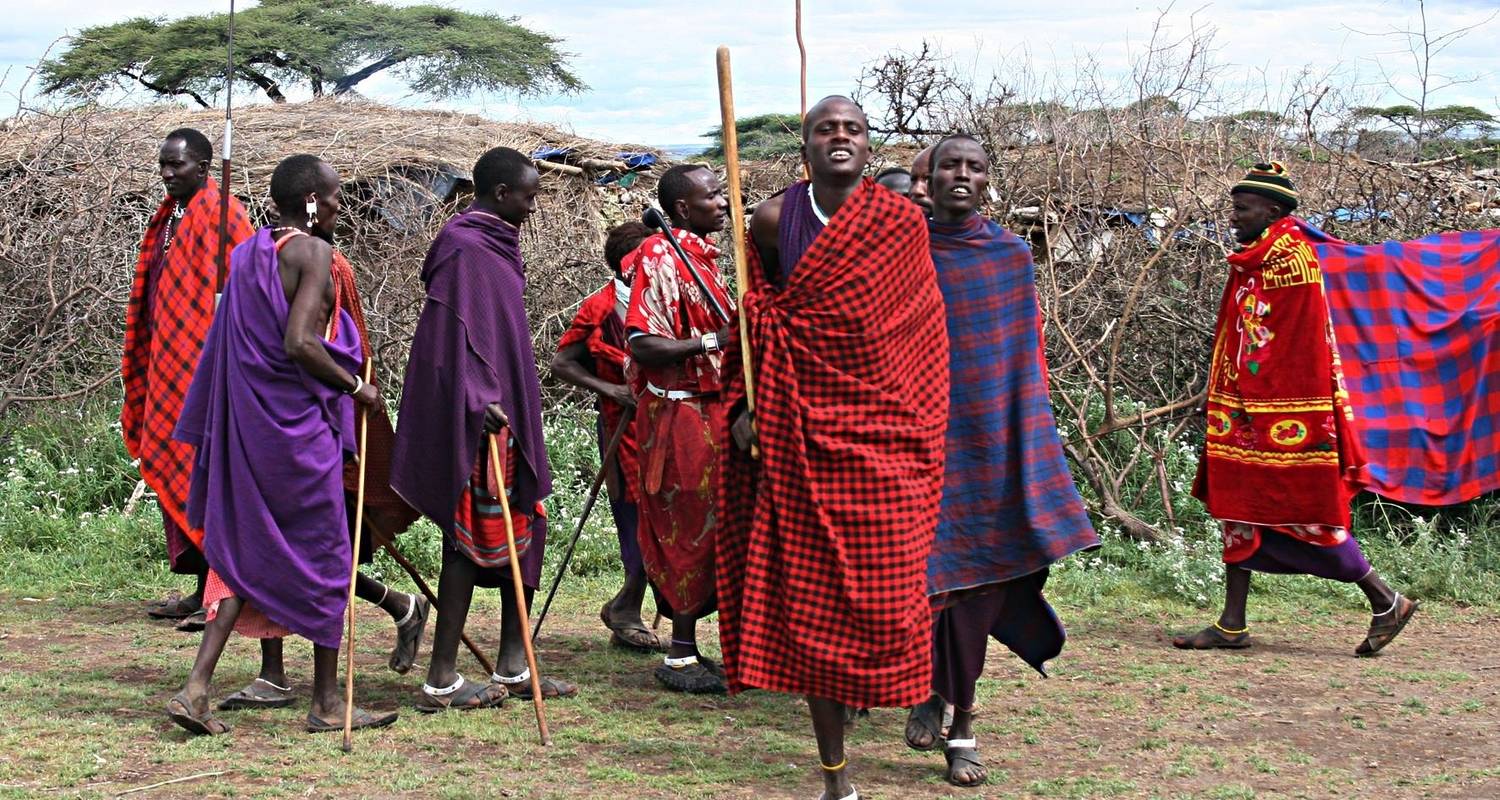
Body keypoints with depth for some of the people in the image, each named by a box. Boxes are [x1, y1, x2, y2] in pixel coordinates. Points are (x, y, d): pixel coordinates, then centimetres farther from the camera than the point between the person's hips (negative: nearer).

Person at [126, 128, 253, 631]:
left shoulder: (219, 216, -11)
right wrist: (145, 370, 19)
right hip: (171, 368, 9)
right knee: (173, 472, 10)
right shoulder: (170, 218, 16)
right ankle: (202, 586, 16)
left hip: (203, 365, -9)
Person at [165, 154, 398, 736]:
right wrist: (355, 387, -11)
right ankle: (327, 703, 12)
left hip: (248, 423, 8)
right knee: (322, 555, 4)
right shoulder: (311, 252, -13)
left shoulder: (249, 253, 12)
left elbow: (232, 344, 15)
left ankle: (196, 688, 3)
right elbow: (299, 343, -23)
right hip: (297, 425, -8)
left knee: (247, 552, 11)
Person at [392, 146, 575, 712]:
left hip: (505, 415, 10)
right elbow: (455, 334, -22)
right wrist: (482, 400, -28)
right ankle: (442, 681, -1)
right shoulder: (465, 250, -13)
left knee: (523, 530, 11)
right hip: (479, 421, -10)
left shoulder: (493, 246, 17)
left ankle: (513, 668, 17)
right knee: (472, 537, -6)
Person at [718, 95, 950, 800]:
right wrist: (745, 405, 2)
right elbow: (756, 321, 12)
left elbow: (922, 331, 6)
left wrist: (923, 435, 4)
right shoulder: (774, 220, 3)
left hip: (884, 430, -1)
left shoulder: (902, 223, 1)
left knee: (887, 588, -8)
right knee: (810, 591, 1)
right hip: (800, 430, 1)